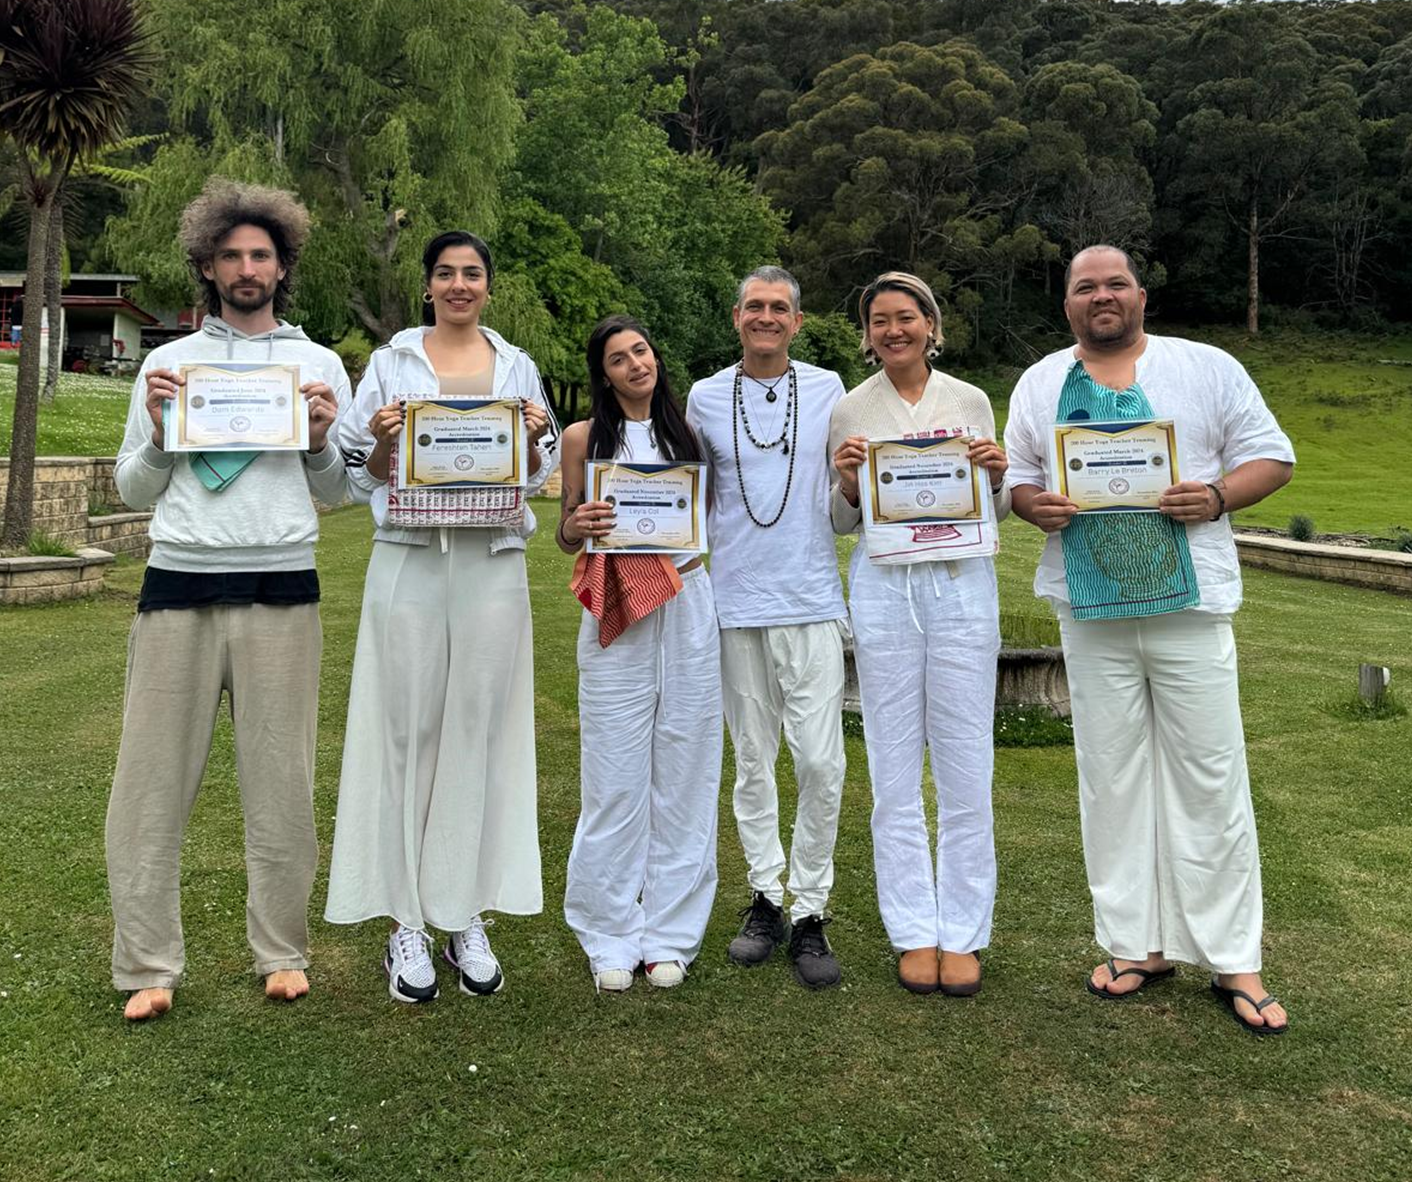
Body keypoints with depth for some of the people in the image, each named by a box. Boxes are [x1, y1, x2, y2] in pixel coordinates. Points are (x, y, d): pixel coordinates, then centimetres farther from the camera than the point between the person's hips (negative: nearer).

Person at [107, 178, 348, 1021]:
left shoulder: (320, 365, 12)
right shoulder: (168, 363, 13)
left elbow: (338, 494, 12)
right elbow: (133, 492, 13)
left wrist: (321, 440, -6)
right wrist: (159, 433, -4)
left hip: (281, 588, -1)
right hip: (179, 586, 1)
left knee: (281, 780, 4)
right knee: (154, 779, 1)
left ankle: (284, 952, 16)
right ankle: (150, 966, 11)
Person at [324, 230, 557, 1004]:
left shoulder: (517, 367, 13)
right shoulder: (390, 363, 8)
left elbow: (539, 478, 13)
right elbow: (361, 477, 7)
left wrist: (532, 438, -7)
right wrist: (381, 439, -13)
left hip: (493, 563, 2)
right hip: (409, 561, -1)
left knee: (480, 729, 2)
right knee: (407, 729, -2)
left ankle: (467, 918, 12)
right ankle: (405, 923, 7)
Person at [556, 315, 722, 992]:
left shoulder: (684, 432, 13)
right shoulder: (584, 438, 6)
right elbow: (566, 538, 9)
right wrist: (577, 525, -13)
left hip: (688, 611, 2)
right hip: (615, 618, -2)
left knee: (683, 774, 3)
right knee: (615, 778, -2)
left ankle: (670, 934, 15)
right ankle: (612, 937, 12)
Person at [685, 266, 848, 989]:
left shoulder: (827, 390, 6)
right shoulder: (705, 398, 8)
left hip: (811, 602, -1)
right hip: (736, 602, 1)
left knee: (820, 761, -6)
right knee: (753, 759, 9)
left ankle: (809, 912, 7)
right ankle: (766, 899, 22)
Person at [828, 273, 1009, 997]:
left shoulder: (971, 402, 7)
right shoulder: (849, 411, 6)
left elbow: (997, 512, 12)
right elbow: (840, 524, 9)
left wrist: (996, 477, -8)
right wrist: (846, 483, -11)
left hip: (963, 587, 0)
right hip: (882, 590, 0)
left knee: (965, 768, 3)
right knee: (894, 772, 5)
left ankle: (963, 934, 16)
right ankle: (915, 933, 18)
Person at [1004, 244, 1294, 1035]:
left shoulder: (1208, 369, 4)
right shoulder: (1041, 384, 12)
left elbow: (1271, 457, 5)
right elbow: (1015, 472, 14)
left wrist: (1218, 496, -15)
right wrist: (1034, 504, -9)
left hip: (1189, 605, -2)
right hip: (1091, 612, 3)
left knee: (1210, 779, 0)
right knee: (1112, 778, 8)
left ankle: (1233, 961, 11)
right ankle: (1138, 944, 21)